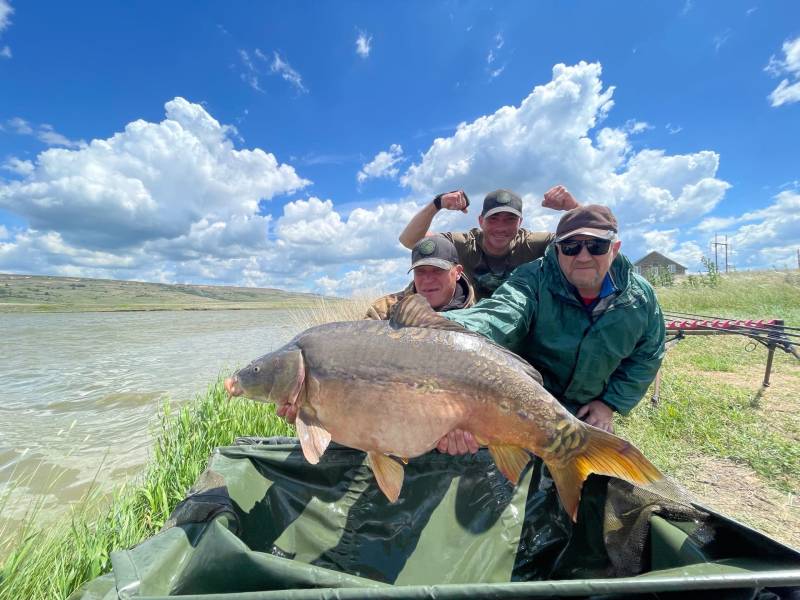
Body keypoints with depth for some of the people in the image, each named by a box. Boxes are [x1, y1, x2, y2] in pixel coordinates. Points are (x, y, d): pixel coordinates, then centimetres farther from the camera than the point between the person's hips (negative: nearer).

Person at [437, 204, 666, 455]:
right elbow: (496, 318, -52)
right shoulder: (534, 281, -30)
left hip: (589, 415, 5)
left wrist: (611, 403, -4)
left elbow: (647, 355, 4)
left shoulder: (640, 296, -13)